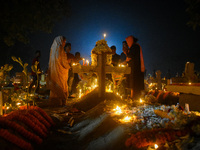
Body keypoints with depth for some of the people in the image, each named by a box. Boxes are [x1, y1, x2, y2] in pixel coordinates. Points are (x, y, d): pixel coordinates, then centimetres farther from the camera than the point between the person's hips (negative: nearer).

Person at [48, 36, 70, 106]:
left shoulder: (53, 48, 11)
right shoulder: (60, 48, -12)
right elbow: (63, 61, -12)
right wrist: (68, 66, 6)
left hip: (53, 70, 8)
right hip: (60, 70, -8)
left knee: (54, 85, 11)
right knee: (61, 86, 0)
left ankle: (54, 101, 16)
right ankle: (60, 101, 3)